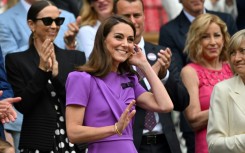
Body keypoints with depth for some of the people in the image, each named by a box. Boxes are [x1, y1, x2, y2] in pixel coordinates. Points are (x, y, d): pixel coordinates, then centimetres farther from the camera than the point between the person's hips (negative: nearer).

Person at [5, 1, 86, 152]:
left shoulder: (76, 57, 10)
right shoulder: (16, 61, 4)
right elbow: (22, 105, -4)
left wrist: (56, 72, -12)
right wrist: (41, 69, -12)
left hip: (72, 141, 2)